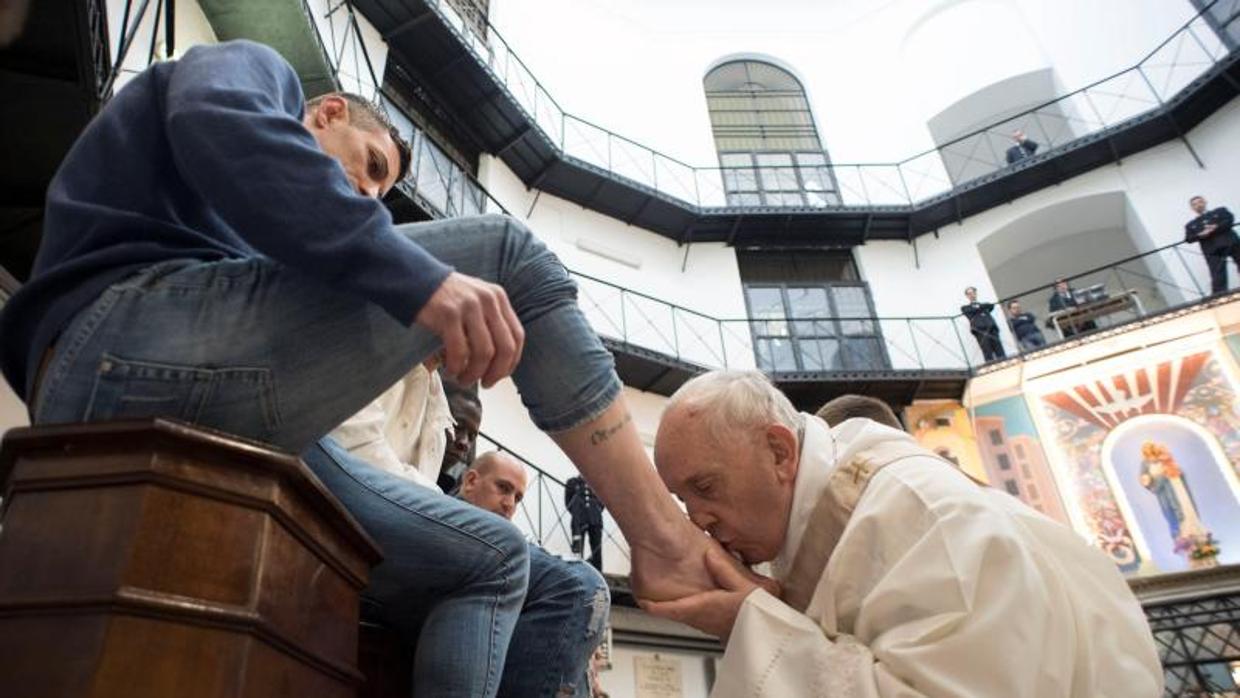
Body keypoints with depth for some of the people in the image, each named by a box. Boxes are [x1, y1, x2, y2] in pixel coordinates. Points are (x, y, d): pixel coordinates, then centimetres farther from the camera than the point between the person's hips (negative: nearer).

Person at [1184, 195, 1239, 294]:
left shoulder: (1220, 211, 19)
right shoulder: (1190, 225, 20)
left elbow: (1230, 219, 1)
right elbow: (1188, 239, 7)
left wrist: (1216, 228, -15)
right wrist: (1200, 235, -13)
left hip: (1231, 243, 0)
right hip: (1212, 250, 0)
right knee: (1218, 277, -11)